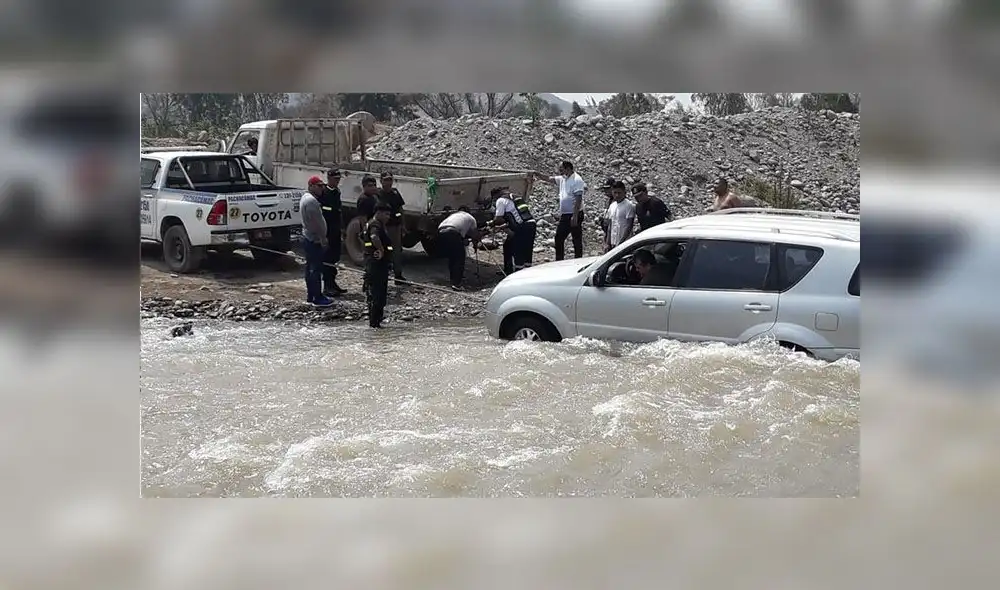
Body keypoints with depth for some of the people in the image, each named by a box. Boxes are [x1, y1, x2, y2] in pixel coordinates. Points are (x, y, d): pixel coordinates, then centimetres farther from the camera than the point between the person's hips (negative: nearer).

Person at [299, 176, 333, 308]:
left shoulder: (306, 197, 15)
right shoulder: (311, 201, -19)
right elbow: (316, 222, -23)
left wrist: (322, 237, 19)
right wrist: (323, 238, -17)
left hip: (308, 238, 11)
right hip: (314, 240, -11)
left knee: (310, 267, 15)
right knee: (317, 269, -8)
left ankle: (310, 295, 21)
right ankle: (318, 298, -6)